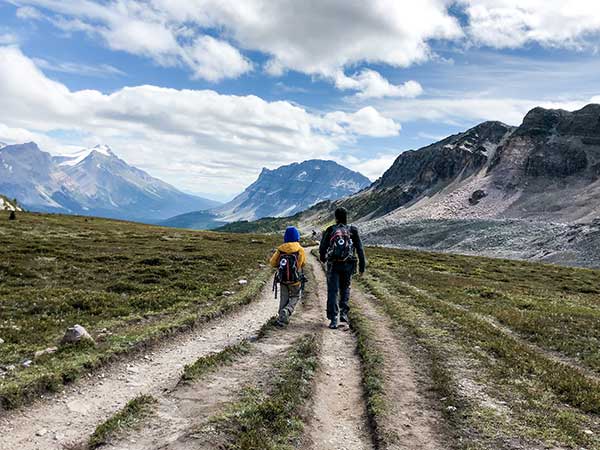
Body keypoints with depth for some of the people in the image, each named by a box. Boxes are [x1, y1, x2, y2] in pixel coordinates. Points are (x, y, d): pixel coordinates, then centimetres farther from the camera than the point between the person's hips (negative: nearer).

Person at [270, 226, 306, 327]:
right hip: (295, 280, -2)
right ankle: (286, 311, -12)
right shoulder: (300, 249, -10)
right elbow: (303, 263, 0)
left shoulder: (280, 249, -5)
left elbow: (273, 262, -3)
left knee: (284, 299, 15)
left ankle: (282, 319, 18)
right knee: (295, 298, 13)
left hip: (283, 279, 2)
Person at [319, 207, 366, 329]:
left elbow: (322, 248, 6)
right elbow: (360, 249, 0)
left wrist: (323, 258, 27)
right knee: (345, 288, 22)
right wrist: (362, 265, 5)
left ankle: (333, 319, -1)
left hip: (333, 264, -1)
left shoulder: (330, 230, 1)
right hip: (348, 265, 1)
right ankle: (344, 313, 11)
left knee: (332, 291, 3)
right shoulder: (353, 230, 2)